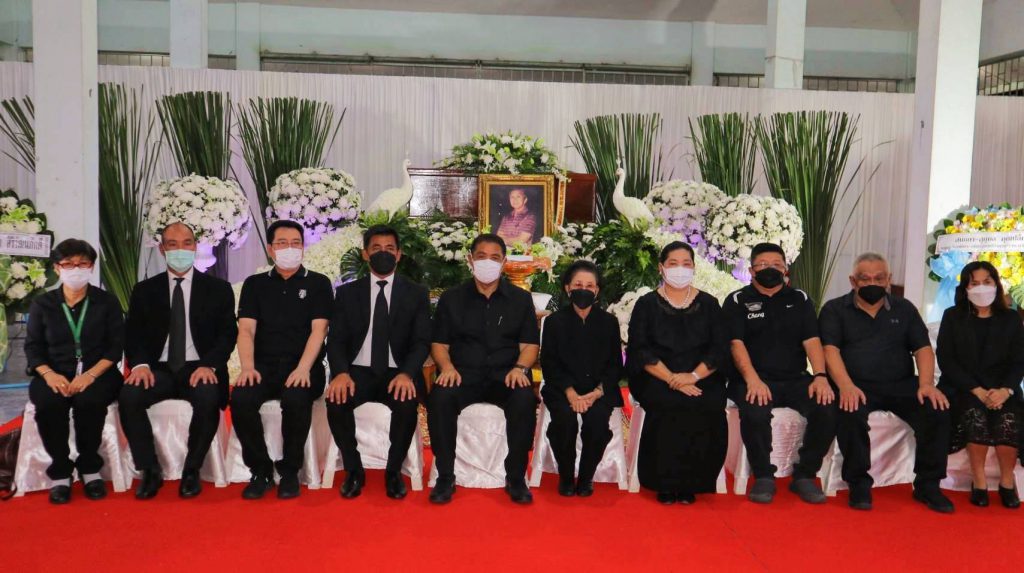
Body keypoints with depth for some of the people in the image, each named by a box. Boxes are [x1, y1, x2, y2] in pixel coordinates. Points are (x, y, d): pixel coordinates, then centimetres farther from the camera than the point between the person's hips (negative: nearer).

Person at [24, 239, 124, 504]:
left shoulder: (107, 301, 5)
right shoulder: (42, 304, 10)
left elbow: (116, 346, -2)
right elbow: (32, 347, 6)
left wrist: (91, 375, -18)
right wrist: (49, 374, -15)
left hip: (97, 373, -1)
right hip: (54, 375, 1)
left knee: (88, 401, -34)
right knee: (48, 403, -31)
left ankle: (89, 468, -12)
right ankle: (60, 471, -13)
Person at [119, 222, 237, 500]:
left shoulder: (218, 289, 8)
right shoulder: (145, 290, 13)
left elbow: (227, 334, 2)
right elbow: (133, 334, 8)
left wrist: (209, 365, -16)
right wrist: (140, 364, -13)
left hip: (199, 369, -2)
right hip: (159, 369, 2)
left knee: (208, 399, -34)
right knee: (128, 397, -29)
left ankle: (191, 471, -13)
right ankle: (150, 470, -11)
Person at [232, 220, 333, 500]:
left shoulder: (318, 283, 9)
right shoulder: (255, 284, 15)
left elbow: (318, 330, -2)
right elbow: (246, 330, 5)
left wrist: (303, 368, -19)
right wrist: (248, 367, -14)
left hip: (303, 367, -2)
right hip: (264, 366, 2)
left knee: (296, 398, -35)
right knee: (240, 399, -29)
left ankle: (289, 471, -12)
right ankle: (260, 470, -9)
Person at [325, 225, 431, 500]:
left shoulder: (417, 294, 8)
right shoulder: (347, 293, 11)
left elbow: (422, 342, -2)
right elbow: (336, 340, 3)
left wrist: (406, 374, -22)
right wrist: (341, 373, -20)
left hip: (398, 373, -1)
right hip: (358, 371, 1)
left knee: (406, 404, -33)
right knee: (336, 401, -30)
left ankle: (393, 471, -7)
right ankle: (354, 470, -6)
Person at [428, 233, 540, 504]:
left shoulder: (520, 298, 12)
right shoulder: (452, 298, 13)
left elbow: (530, 344, 8)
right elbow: (439, 343, 10)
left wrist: (520, 368, -14)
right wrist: (447, 366, -12)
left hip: (506, 375, 0)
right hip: (463, 374, 0)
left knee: (525, 399, -33)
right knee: (439, 398, -32)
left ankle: (515, 477, -17)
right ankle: (445, 476, -16)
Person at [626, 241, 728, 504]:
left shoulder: (708, 304, 12)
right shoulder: (646, 304, 8)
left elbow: (719, 350, 3)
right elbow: (640, 351, -3)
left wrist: (693, 376, -14)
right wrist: (672, 379, -17)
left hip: (702, 379, 2)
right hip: (656, 380, -1)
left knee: (709, 406, -28)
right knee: (671, 404, -32)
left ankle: (690, 484, -12)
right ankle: (666, 484, -17)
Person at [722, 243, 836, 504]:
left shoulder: (800, 299, 15)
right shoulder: (737, 301, 6)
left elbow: (812, 341, 5)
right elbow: (736, 343, -6)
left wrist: (820, 376, -13)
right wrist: (752, 379, -22)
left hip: (795, 379, 3)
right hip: (755, 380, -3)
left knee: (828, 407, -25)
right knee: (755, 412, -35)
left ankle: (804, 475, -7)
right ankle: (763, 476, -12)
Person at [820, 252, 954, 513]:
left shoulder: (904, 309, 18)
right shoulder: (835, 310, 8)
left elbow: (923, 348, 10)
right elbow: (830, 350, -6)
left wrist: (926, 384, -10)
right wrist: (846, 386, -23)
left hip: (901, 384, 3)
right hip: (857, 386, -3)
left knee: (937, 409, -24)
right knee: (850, 413, -35)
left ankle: (927, 484, -7)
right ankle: (859, 484, -16)